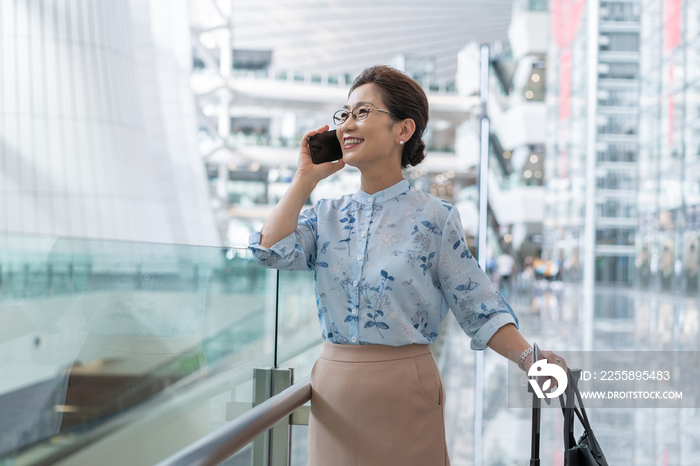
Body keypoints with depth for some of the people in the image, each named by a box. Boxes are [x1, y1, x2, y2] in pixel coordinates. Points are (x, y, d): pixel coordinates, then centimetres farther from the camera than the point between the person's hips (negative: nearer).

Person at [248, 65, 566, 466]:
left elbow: (478, 307, -5)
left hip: (403, 392, -3)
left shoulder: (434, 218, -3)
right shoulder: (327, 215, 8)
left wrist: (528, 358, -19)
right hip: (334, 390, 4)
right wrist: (307, 177, -2)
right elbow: (271, 249, -10)